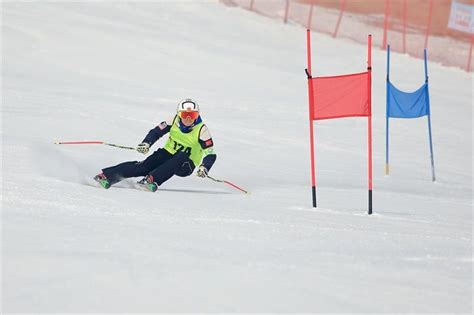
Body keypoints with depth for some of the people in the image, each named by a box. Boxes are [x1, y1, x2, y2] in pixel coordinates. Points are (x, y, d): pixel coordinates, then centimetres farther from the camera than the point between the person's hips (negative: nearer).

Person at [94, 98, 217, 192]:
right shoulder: (174, 121, -7)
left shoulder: (201, 130, -15)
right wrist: (146, 143, -21)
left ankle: (152, 180, -47)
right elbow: (156, 131, -1)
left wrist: (204, 168, -35)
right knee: (145, 165, -24)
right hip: (168, 154, 2)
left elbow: (211, 154, -16)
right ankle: (106, 176, -33)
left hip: (185, 165, -2)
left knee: (181, 156, -37)